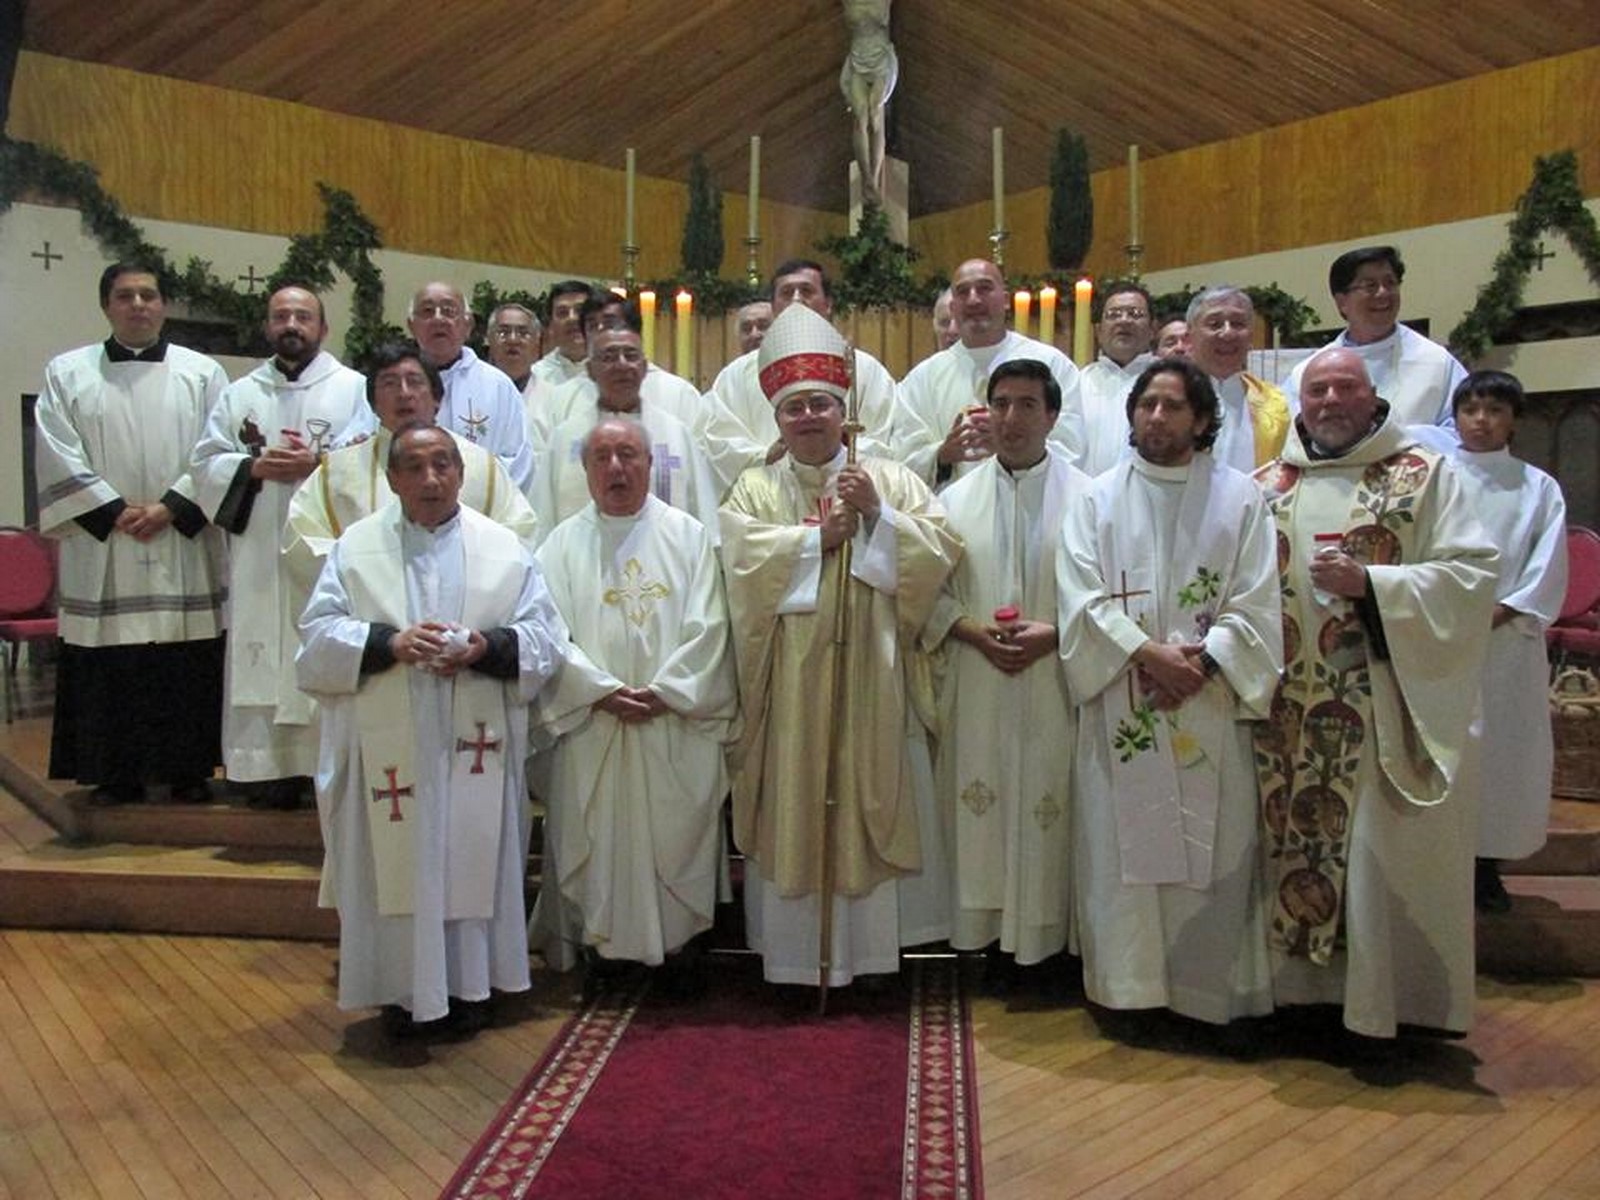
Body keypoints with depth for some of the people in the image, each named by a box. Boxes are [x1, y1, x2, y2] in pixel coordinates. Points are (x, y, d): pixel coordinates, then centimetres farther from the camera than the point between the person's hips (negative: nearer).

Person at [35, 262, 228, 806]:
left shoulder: (202, 373, 8)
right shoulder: (68, 373, 8)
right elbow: (59, 458, 1)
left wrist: (170, 507, -11)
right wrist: (115, 512, -9)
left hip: (184, 545, 0)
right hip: (101, 552, 0)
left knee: (188, 664, 1)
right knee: (107, 669, 2)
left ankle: (189, 770, 11)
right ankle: (116, 775, 12)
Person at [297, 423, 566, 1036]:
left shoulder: (502, 547, 6)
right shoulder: (357, 546, 6)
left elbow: (545, 635, 2)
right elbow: (319, 635, -1)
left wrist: (487, 646, -17)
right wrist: (389, 642, -17)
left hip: (473, 746, 1)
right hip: (389, 746, 0)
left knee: (472, 859, 5)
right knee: (396, 863, 2)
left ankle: (469, 985, 20)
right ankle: (404, 990, 17)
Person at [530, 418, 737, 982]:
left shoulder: (689, 535, 6)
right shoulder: (563, 544, 6)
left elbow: (706, 629, -1)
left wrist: (664, 691, -11)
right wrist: (603, 691, -13)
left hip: (676, 730, 0)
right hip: (591, 728, 0)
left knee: (674, 839, 4)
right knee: (593, 844, 4)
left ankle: (673, 944, 16)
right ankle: (598, 944, 17)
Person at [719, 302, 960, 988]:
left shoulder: (889, 480, 9)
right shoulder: (755, 489, 8)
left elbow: (941, 547, -4)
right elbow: (744, 558, -11)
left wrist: (878, 514, -14)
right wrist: (821, 535, -12)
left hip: (871, 677, 1)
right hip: (789, 683, 0)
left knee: (874, 798, 4)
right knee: (793, 809, 3)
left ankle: (872, 943, 17)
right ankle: (797, 952, 13)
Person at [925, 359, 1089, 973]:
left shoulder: (1085, 497, 1)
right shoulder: (957, 498, 9)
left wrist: (1054, 633, -15)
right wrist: (974, 632, -10)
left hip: (1055, 689, -2)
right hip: (976, 692, 2)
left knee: (1048, 808, 1)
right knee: (978, 806, 5)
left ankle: (1045, 935, 14)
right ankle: (987, 929, 17)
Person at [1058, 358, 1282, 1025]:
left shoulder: (1239, 499, 7)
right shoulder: (1099, 500, 8)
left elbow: (1254, 606, 1)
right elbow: (1084, 601, -3)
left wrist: (1200, 660, -14)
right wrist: (1148, 655, -15)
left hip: (1210, 708, 0)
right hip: (1120, 711, 0)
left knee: (1214, 855, 2)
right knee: (1122, 847, 1)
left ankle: (1211, 988, 14)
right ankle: (1129, 983, 12)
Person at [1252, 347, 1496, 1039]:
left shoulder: (1425, 477, 3)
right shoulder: (1265, 487, 12)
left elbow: (1471, 573, -6)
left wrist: (1368, 581, -17)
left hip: (1385, 713, -3)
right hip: (1288, 713, 3)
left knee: (1381, 855, 0)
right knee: (1294, 845, 6)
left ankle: (1382, 997, 12)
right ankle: (1296, 983, 19)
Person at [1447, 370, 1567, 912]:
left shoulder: (1539, 488, 8)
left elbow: (1547, 568, 2)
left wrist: (1498, 612, -10)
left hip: (1509, 640, 2)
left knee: (1506, 747, 4)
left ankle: (1487, 867, 16)